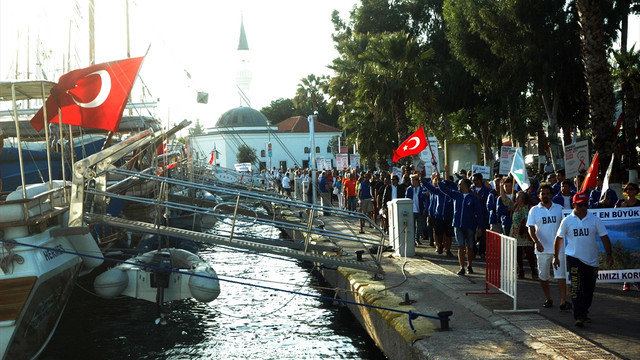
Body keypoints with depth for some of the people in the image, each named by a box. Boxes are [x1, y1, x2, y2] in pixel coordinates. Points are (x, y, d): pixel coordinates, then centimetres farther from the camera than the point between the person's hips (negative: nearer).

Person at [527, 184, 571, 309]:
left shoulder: (559, 208, 7)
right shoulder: (534, 210, 3)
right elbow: (531, 229, -4)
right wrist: (536, 242, -19)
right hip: (542, 249, 0)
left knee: (561, 275, -5)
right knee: (543, 276, 8)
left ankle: (563, 301, -4)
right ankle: (548, 299, 24)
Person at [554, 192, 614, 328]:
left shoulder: (595, 220, 2)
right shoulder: (567, 221, 0)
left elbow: (604, 237, 4)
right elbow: (559, 239, 8)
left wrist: (609, 254, -6)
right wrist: (556, 256, 9)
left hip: (591, 260, 3)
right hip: (574, 258, -2)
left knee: (589, 289, 11)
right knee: (576, 288, -13)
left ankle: (584, 313, 28)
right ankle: (578, 316, -14)